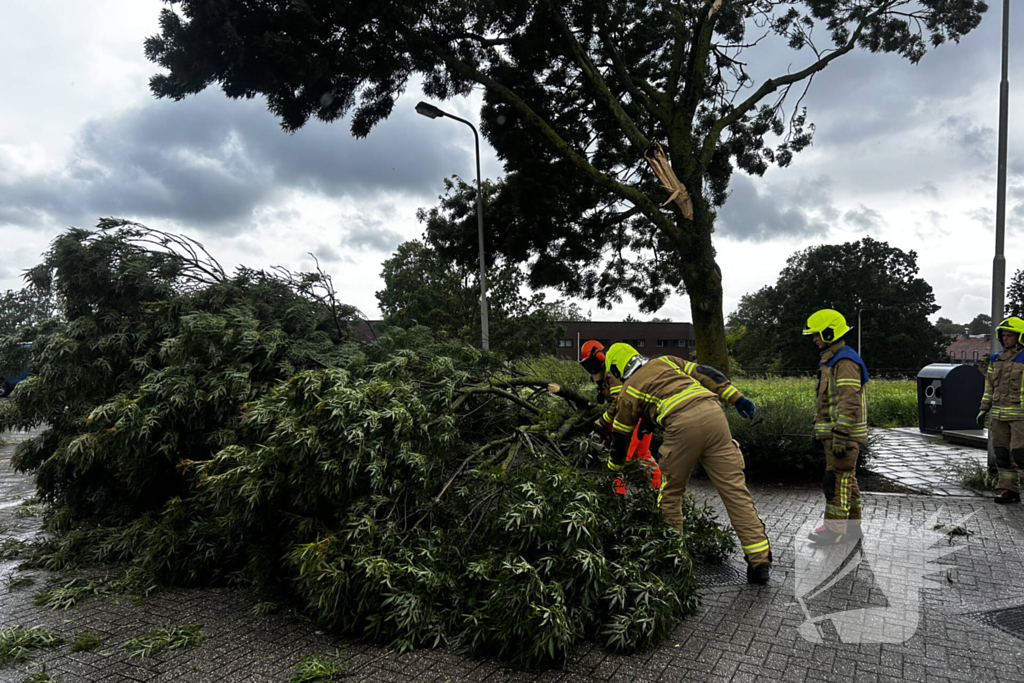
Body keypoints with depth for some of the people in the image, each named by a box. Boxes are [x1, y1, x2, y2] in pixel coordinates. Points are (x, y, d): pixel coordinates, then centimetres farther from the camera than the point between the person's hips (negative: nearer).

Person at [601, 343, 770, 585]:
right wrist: (737, 398, 16)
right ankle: (760, 561, 3)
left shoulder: (628, 390, 21)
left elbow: (620, 436, 29)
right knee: (734, 489, 4)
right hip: (713, 413, 4)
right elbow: (706, 373, 18)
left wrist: (614, 469, 44)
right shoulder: (665, 361, 30)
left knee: (670, 494, 17)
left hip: (682, 425, -4)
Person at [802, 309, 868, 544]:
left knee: (837, 479, -8)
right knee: (845, 479, 14)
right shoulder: (830, 361, 18)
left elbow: (850, 403, -23)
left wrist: (841, 436, -25)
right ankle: (852, 526, 22)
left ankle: (835, 530, -3)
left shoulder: (846, 362, -16)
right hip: (832, 432, 10)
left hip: (844, 433, -10)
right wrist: (819, 429, 23)